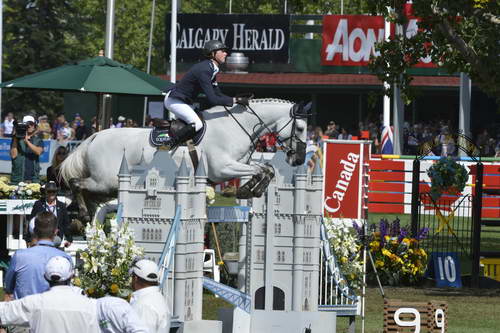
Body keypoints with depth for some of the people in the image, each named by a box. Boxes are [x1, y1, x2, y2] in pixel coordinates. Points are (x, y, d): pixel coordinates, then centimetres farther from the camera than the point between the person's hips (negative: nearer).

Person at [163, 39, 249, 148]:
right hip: (174, 100, -11)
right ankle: (170, 143, -16)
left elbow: (217, 94, 9)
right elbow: (212, 99, -31)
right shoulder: (204, 70, -27)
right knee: (196, 124, -24)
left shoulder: (212, 70, 5)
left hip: (185, 101, 11)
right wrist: (235, 100, -28)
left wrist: (238, 100, -3)